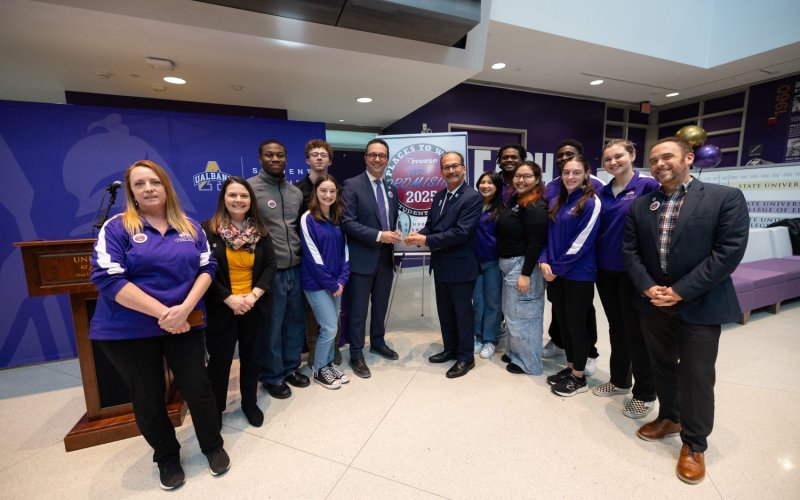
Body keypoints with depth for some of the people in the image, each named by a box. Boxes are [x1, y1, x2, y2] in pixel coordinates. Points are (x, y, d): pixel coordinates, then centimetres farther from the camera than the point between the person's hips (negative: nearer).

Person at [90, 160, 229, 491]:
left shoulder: (191, 227, 6)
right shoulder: (117, 227, -5)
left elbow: (207, 268, 1)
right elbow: (108, 278, -14)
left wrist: (186, 307, -15)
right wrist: (161, 312, -19)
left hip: (185, 324, 2)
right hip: (129, 331, -1)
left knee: (198, 389, 7)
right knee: (148, 400, 12)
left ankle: (213, 446, 32)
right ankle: (167, 458, 37)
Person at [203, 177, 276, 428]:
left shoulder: (260, 231, 3)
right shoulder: (208, 230, -8)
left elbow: (270, 265, -1)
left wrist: (253, 295, -13)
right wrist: (229, 298, -17)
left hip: (254, 307, 3)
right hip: (221, 308, -3)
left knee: (251, 358, 16)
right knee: (220, 361, 11)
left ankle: (250, 403, 36)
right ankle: (215, 410, 33)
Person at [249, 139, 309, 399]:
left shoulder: (296, 192, 11)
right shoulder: (249, 188, -8)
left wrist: (303, 258, 11)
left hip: (295, 269, 6)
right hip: (269, 271, -6)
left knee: (295, 321, 16)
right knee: (271, 326, 7)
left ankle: (291, 368, 35)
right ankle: (272, 376, 27)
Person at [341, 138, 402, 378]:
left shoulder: (392, 189, 12)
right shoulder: (352, 185, -8)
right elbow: (347, 223, -16)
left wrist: (392, 237, 5)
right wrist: (378, 236, -21)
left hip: (386, 257, 6)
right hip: (362, 258, -6)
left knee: (381, 305, 18)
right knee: (358, 310, 5)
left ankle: (378, 343, 38)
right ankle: (356, 355, 21)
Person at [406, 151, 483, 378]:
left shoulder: (472, 197, -14)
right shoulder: (439, 196, 11)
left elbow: (461, 232, -23)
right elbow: (430, 224, 11)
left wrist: (426, 241, -23)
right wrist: (419, 234, -13)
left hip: (460, 266, -7)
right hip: (441, 265, 8)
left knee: (463, 312, 7)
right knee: (445, 311, 18)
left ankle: (465, 357, 24)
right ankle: (450, 349, 37)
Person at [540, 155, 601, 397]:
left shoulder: (591, 203, -9)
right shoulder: (556, 202, 10)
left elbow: (582, 242, -15)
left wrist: (557, 267, -15)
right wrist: (544, 261, -5)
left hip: (579, 274, -6)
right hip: (556, 273, 6)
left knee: (576, 323, 5)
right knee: (563, 322, 14)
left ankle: (579, 377, 22)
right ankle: (570, 368, 31)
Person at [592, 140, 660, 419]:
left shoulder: (647, 185, -8)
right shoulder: (602, 193, 7)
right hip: (605, 270, 5)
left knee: (636, 332, 5)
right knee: (616, 328, 17)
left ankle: (645, 394, 24)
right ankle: (620, 380, 34)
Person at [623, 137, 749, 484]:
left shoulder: (726, 197, -6)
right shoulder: (640, 206, 5)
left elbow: (729, 251, -14)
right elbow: (630, 250, 2)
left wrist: (680, 292, -18)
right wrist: (647, 288, -12)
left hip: (699, 306, -3)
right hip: (653, 303, 4)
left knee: (696, 376, 7)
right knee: (662, 366, 18)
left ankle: (694, 444, 27)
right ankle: (669, 418, 40)